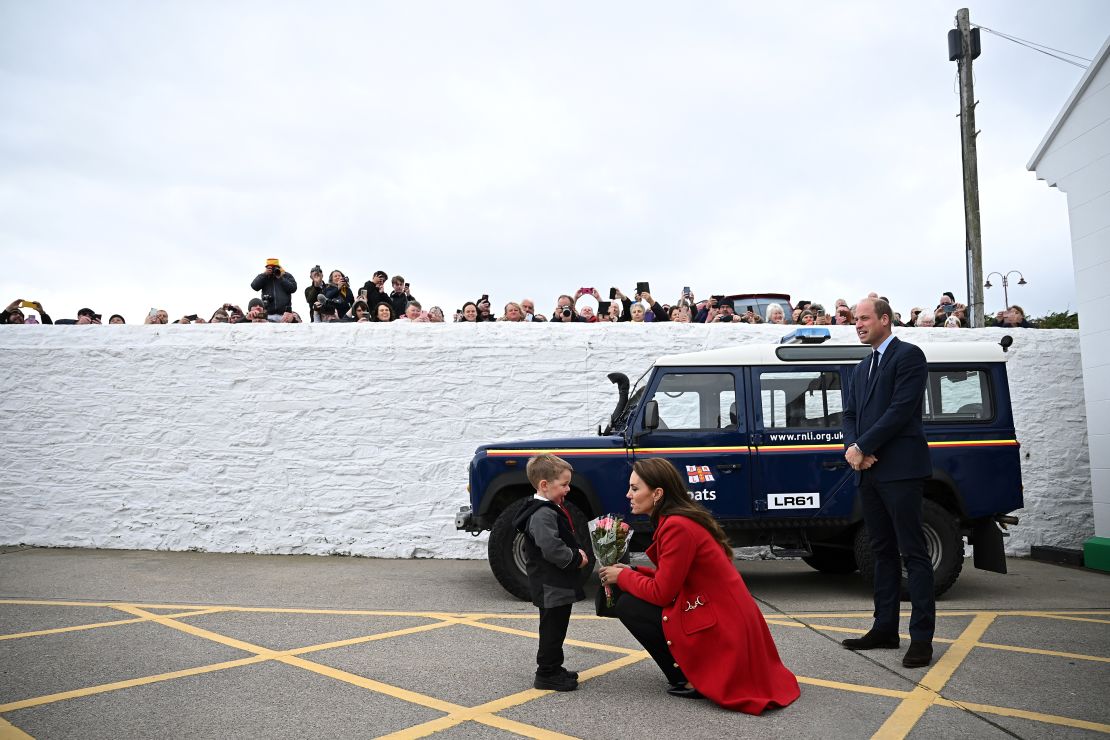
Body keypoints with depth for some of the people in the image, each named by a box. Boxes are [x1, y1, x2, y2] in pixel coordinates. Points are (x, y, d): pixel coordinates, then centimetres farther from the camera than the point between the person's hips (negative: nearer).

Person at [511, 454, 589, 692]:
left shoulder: (552, 509, 13)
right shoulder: (543, 514, -22)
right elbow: (552, 549, -30)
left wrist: (576, 553, 7)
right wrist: (576, 559, -15)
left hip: (559, 584, 11)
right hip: (551, 586, -11)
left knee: (555, 628, 19)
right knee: (553, 629, 0)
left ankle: (553, 669, 31)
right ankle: (547, 674, 11)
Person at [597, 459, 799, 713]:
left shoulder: (677, 527, -21)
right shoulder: (684, 517, 8)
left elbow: (661, 593, -18)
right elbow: (670, 577, 14)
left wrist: (623, 576, -3)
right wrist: (632, 572, 7)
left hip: (720, 629, -10)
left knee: (627, 605, -5)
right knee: (631, 594, 17)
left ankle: (689, 681, -1)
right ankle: (695, 673, 16)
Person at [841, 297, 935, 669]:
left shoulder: (909, 355, -4)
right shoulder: (861, 369, 21)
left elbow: (901, 410, -14)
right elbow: (850, 415, 16)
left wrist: (862, 448, -13)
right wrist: (851, 448, -4)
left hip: (900, 469, -8)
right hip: (869, 471, 8)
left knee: (913, 551, -5)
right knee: (883, 551, 12)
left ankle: (922, 635, 0)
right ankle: (885, 628, 18)